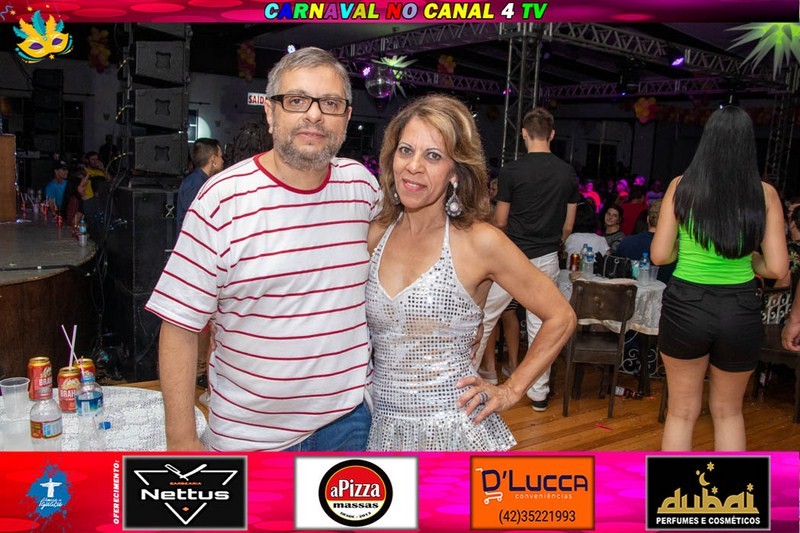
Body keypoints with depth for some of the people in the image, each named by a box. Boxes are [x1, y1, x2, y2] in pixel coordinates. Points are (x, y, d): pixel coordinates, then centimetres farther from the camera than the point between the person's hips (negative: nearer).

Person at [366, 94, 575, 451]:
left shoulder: (479, 241, -12)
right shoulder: (375, 235, -1)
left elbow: (560, 318, -5)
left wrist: (511, 391, -7)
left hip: (453, 431, -4)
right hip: (384, 428, 4)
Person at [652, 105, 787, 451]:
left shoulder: (681, 186, -5)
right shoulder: (764, 193, -4)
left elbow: (659, 255, -4)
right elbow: (777, 268, -5)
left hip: (686, 306, -1)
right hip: (740, 311, 1)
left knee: (682, 412, 16)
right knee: (728, 411, 23)